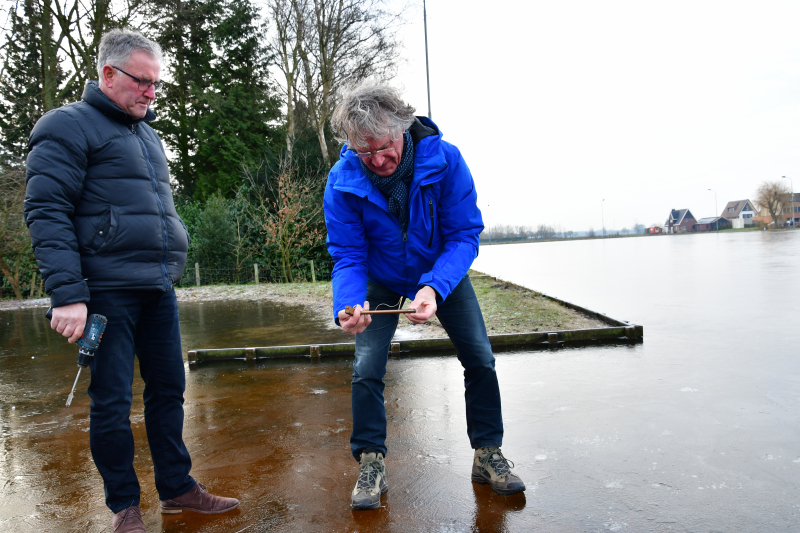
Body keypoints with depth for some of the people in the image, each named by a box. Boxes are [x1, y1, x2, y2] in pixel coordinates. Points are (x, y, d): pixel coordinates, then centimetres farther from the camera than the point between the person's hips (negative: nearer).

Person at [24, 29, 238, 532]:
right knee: (112, 401, 2)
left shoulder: (147, 133, 20)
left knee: (169, 389, 12)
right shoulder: (69, 126, -4)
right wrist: (67, 294, -19)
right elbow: (46, 213, -11)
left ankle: (177, 488, 25)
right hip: (109, 292, -7)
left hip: (159, 290, 7)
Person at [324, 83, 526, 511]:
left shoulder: (444, 159, -29)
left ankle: (488, 454, 18)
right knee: (366, 368, -11)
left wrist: (435, 287, -42)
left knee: (480, 359, -2)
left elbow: (464, 234, -26)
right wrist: (347, 305, -41)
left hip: (443, 275, 1)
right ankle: (370, 464, 9)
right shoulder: (342, 181, -26)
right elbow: (347, 256, -21)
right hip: (382, 281, 0)